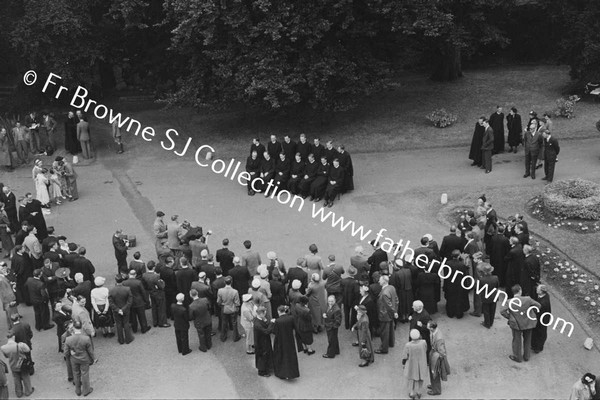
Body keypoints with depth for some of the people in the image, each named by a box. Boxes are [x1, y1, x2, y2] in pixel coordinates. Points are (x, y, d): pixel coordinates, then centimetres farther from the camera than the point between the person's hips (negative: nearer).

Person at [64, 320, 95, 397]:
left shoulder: (68, 339, -25)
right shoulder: (86, 339, -29)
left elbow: (66, 352, -11)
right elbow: (90, 351, -15)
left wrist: (68, 360, 10)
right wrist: (92, 359, 4)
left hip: (74, 360, 2)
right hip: (84, 359, -2)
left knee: (76, 374, 24)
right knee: (85, 374, 20)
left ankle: (78, 391, 42)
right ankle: (86, 390, 39)